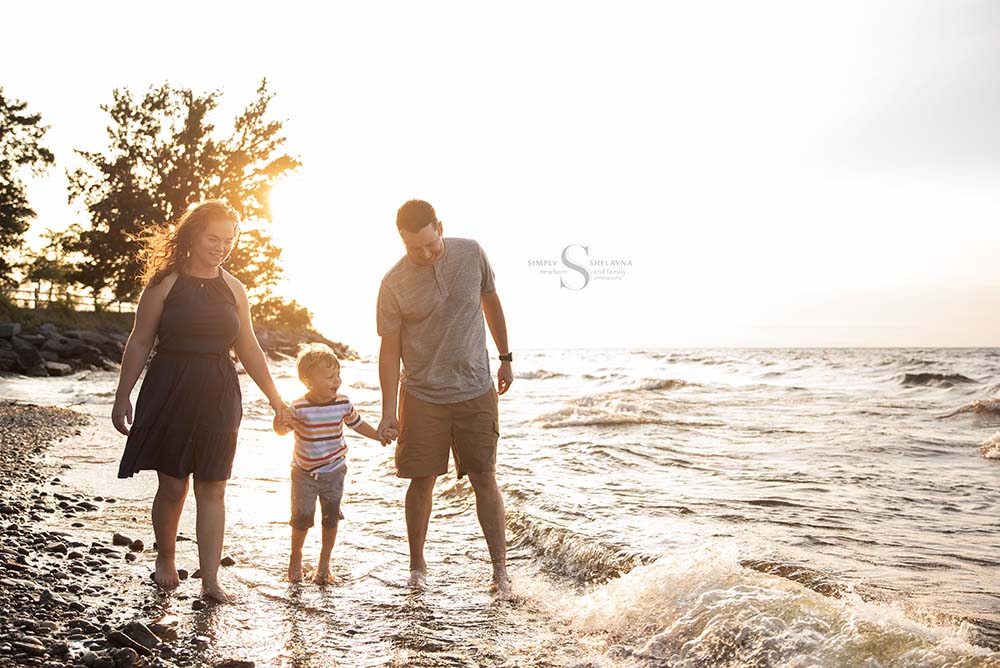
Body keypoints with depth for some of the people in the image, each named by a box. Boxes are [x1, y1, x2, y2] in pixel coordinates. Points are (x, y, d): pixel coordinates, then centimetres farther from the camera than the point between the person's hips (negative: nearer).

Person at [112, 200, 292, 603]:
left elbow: (249, 350, 13)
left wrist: (275, 399, 12)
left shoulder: (233, 289, 7)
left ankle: (210, 580, 7)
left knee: (212, 490, 2)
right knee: (172, 486, 5)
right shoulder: (165, 283, -3)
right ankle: (165, 559, 30)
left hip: (218, 396, 3)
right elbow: (139, 344, 0)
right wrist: (122, 397, -1)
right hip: (169, 392, -2)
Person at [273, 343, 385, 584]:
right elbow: (283, 430, -15)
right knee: (302, 517, 1)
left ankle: (324, 562, 25)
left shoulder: (343, 404, -6)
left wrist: (380, 436, 8)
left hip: (333, 471, 2)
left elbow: (357, 423, 9)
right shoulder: (299, 407, -16)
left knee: (331, 517, 6)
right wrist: (280, 422, -37)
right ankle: (296, 557, 27)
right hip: (304, 473, -2)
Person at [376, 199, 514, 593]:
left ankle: (500, 568, 11)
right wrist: (388, 410, -8)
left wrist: (505, 358, 15)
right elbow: (390, 349, -5)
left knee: (484, 478, 2)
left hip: (476, 391, 1)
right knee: (422, 481, 5)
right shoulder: (394, 284, -10)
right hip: (421, 396, -1)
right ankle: (417, 565, 24)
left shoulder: (471, 254, -4)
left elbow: (490, 300, 12)